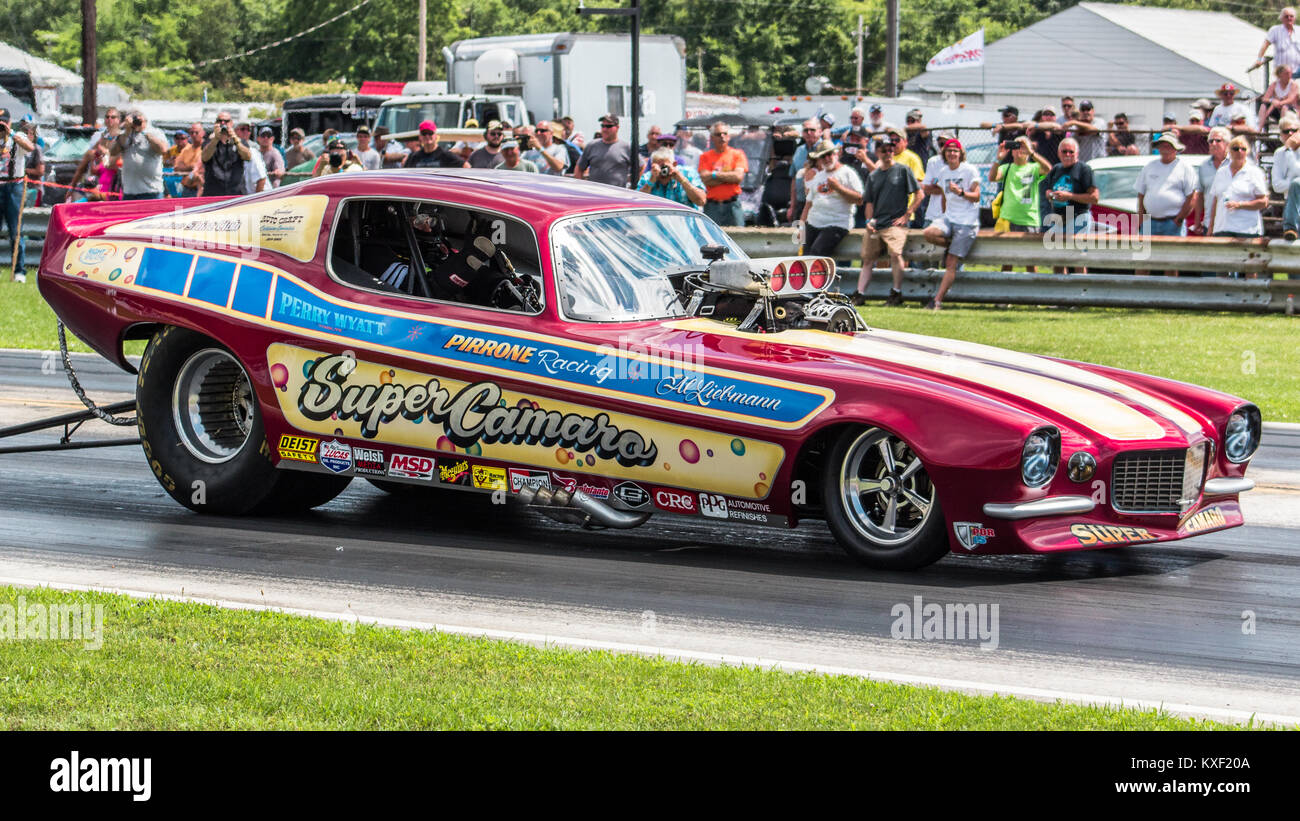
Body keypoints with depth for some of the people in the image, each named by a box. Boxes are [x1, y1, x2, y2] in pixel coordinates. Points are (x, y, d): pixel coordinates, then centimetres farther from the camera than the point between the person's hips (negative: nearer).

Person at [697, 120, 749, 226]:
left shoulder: (737, 154, 8)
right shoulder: (705, 156, 9)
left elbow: (738, 177, -6)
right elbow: (706, 180, -5)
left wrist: (715, 174, -4)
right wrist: (729, 176, -6)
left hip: (732, 205, 0)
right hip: (712, 206, 0)